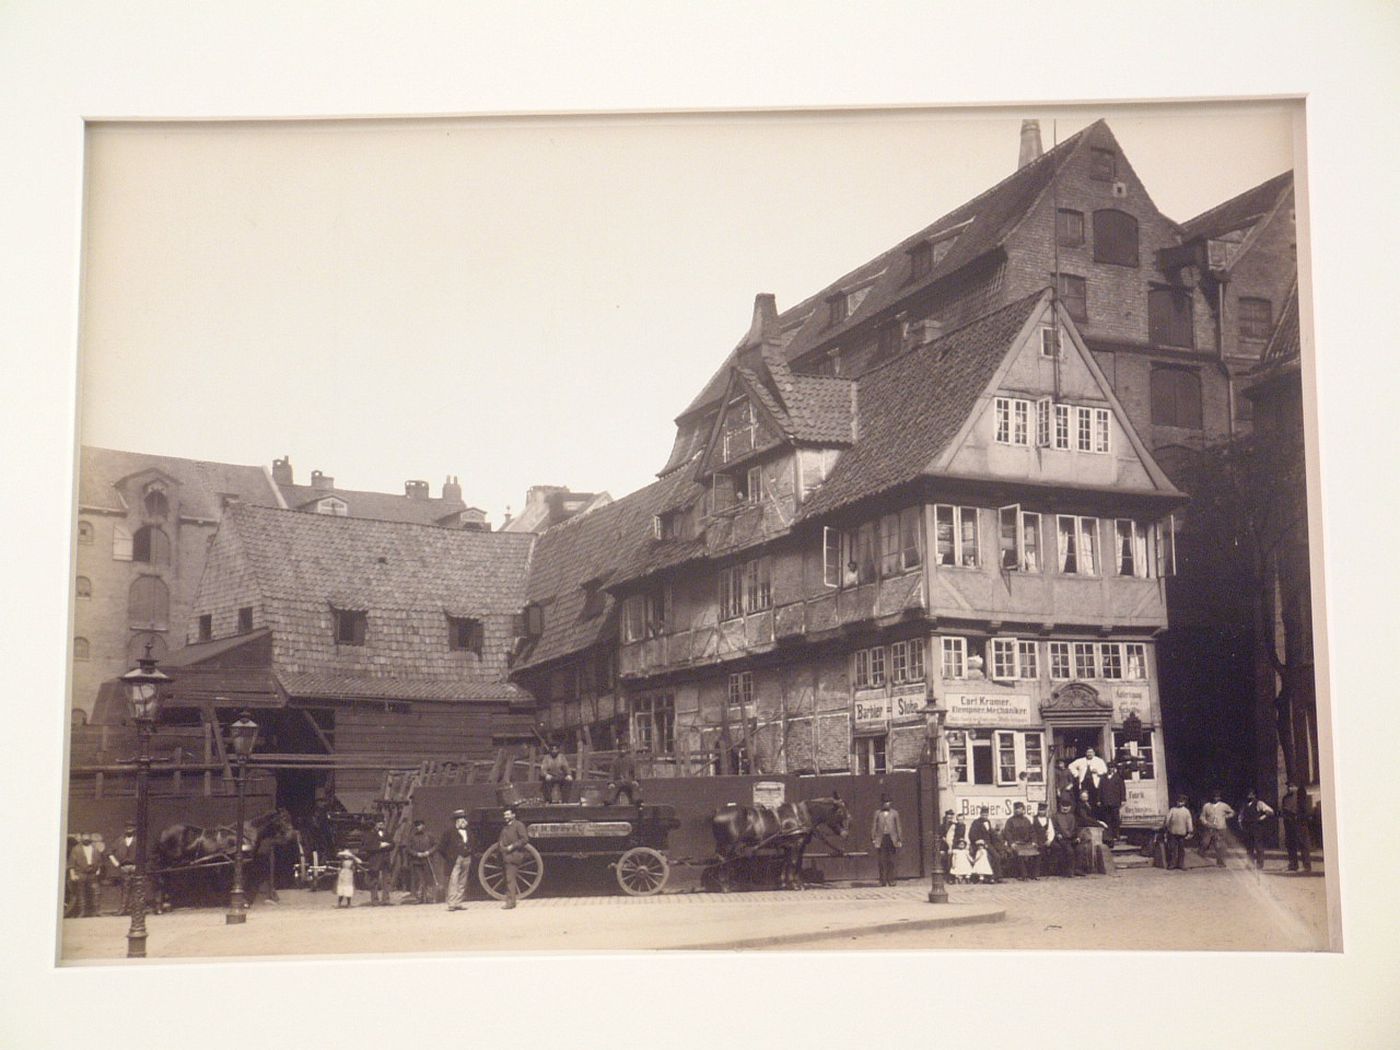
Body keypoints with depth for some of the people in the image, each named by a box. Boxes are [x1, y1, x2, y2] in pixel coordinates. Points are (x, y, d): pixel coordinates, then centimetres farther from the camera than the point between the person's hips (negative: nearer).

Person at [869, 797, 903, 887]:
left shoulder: (894, 813, 9)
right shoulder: (877, 813, 8)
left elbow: (898, 827, 10)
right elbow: (873, 826, 7)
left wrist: (900, 840, 6)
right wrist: (873, 839, 0)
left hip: (891, 838, 1)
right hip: (881, 838, -1)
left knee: (891, 861, 1)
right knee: (882, 861, -3)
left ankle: (891, 880, 7)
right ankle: (882, 881, 1)